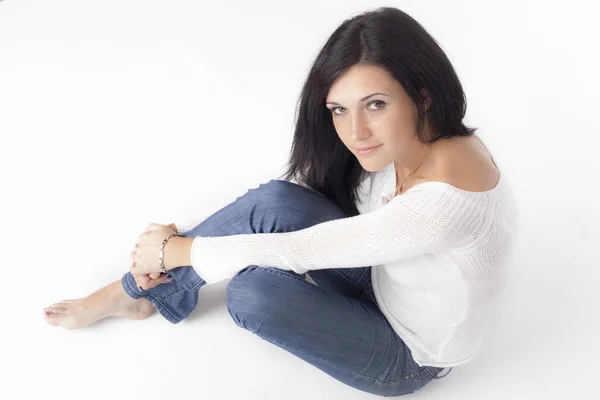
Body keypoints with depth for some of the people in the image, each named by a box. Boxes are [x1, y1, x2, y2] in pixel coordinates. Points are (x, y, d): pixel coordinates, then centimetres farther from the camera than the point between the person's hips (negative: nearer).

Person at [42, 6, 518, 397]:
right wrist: (176, 230, -9)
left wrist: (176, 250, -21)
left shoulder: (449, 196, -38)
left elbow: (302, 249, -33)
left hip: (407, 358, -6)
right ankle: (146, 288, 0)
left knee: (253, 294, -31)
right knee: (275, 203, -19)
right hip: (379, 283, 7)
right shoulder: (387, 144, -13)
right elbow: (283, 194, -3)